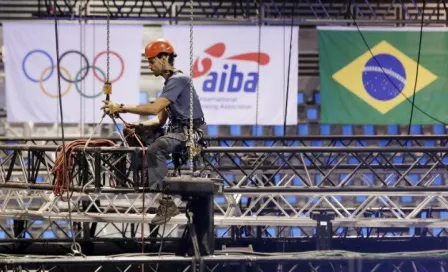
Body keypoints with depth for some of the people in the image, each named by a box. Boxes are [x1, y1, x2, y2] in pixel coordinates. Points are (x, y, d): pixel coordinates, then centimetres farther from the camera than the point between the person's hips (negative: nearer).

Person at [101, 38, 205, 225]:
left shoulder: (178, 80, -12)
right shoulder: (170, 82, 21)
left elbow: (154, 108, -23)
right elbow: (161, 119, 19)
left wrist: (121, 108, -20)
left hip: (189, 132, -11)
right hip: (177, 131, 11)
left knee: (156, 148, -33)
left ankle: (166, 202, -34)